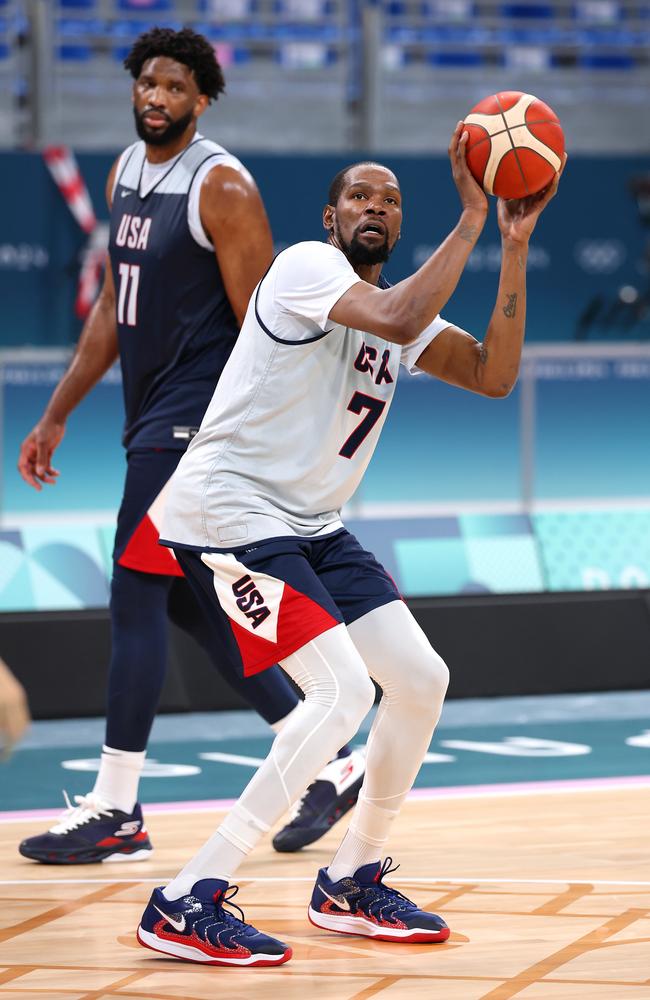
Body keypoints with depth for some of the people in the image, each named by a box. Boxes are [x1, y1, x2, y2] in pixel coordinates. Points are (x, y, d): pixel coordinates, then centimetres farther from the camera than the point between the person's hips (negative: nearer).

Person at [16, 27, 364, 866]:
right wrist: (58, 415, 18)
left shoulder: (222, 186, -14)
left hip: (197, 422, -9)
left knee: (135, 599, -9)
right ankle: (329, 765, 20)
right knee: (188, 603, 12)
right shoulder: (125, 172, 12)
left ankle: (116, 812, -3)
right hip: (153, 418, 9)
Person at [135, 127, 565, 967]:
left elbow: (493, 375, 2)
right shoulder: (307, 266, -11)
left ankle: (351, 883, 21)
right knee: (342, 690, -21)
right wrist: (470, 217, -24)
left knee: (420, 680, 6)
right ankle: (186, 905, -21)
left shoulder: (399, 305, 14)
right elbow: (398, 322, -30)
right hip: (227, 511, -10)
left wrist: (514, 248, -5)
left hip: (309, 525, 10)